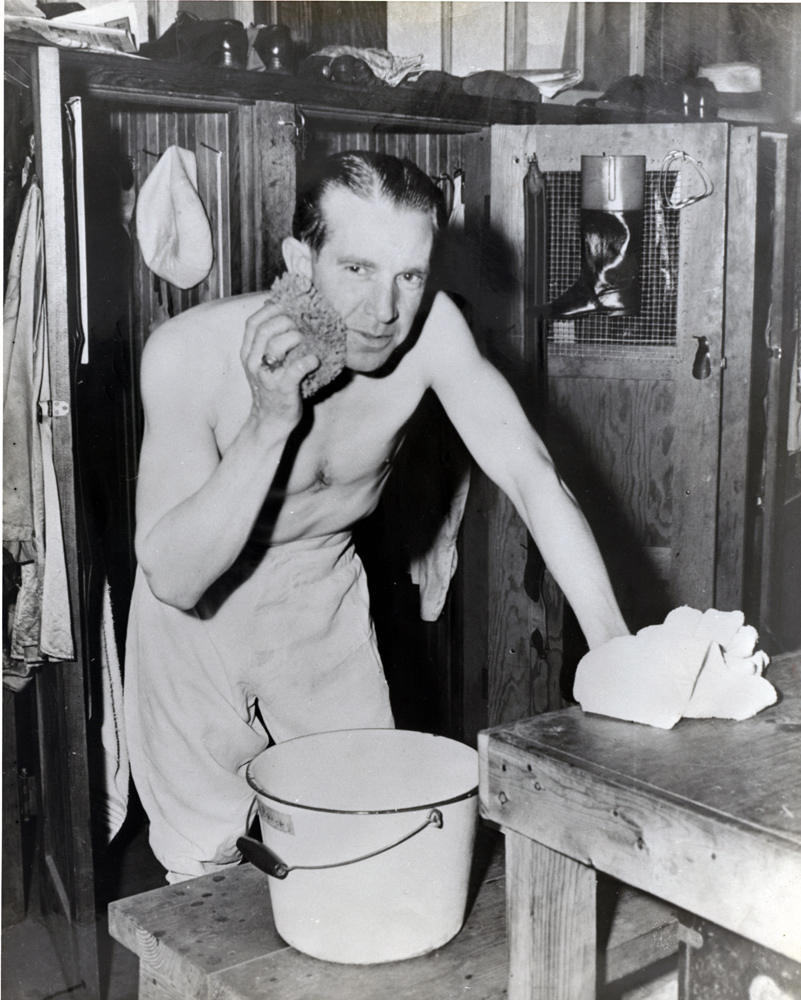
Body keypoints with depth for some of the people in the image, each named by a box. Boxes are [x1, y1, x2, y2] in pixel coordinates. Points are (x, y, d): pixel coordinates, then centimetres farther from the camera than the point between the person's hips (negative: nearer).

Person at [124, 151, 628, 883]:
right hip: (199, 609, -2)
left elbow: (531, 475, -24)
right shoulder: (192, 353, -29)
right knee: (208, 873, 7)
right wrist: (270, 422, -39)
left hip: (326, 594, 3)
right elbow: (174, 577, -29)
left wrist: (618, 653, -33)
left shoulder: (429, 328, -23)